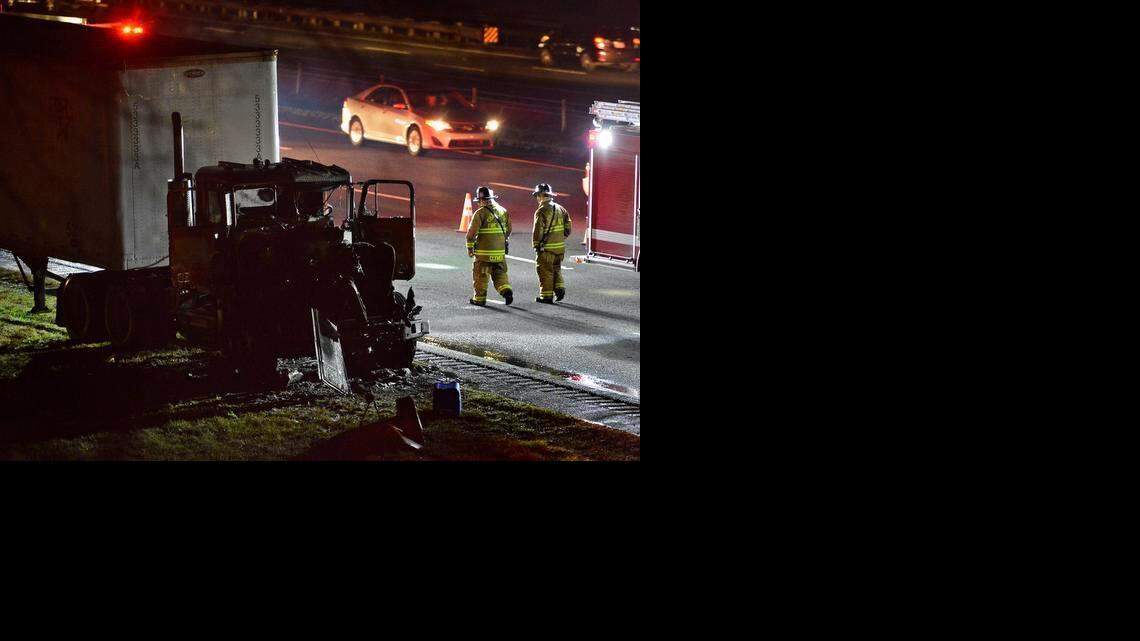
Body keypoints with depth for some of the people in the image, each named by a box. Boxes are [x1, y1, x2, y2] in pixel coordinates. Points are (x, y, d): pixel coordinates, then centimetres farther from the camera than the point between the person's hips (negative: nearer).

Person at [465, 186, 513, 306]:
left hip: (484, 252, -5)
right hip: (500, 251, 5)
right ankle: (506, 290, -8)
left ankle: (479, 298, 12)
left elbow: (472, 232, -12)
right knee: (500, 273, 14)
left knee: (481, 275, 6)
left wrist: (469, 248, -1)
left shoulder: (480, 213, -11)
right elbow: (508, 230, 16)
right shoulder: (502, 211, 7)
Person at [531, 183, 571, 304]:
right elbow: (568, 227, 12)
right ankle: (560, 288, 10)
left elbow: (538, 231, -17)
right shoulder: (560, 209, 9)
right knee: (556, 269, 22)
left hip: (547, 247, -7)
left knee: (546, 271, 1)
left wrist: (536, 246, -10)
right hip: (560, 246, 7)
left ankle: (546, 296, 2)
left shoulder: (541, 211, -14)